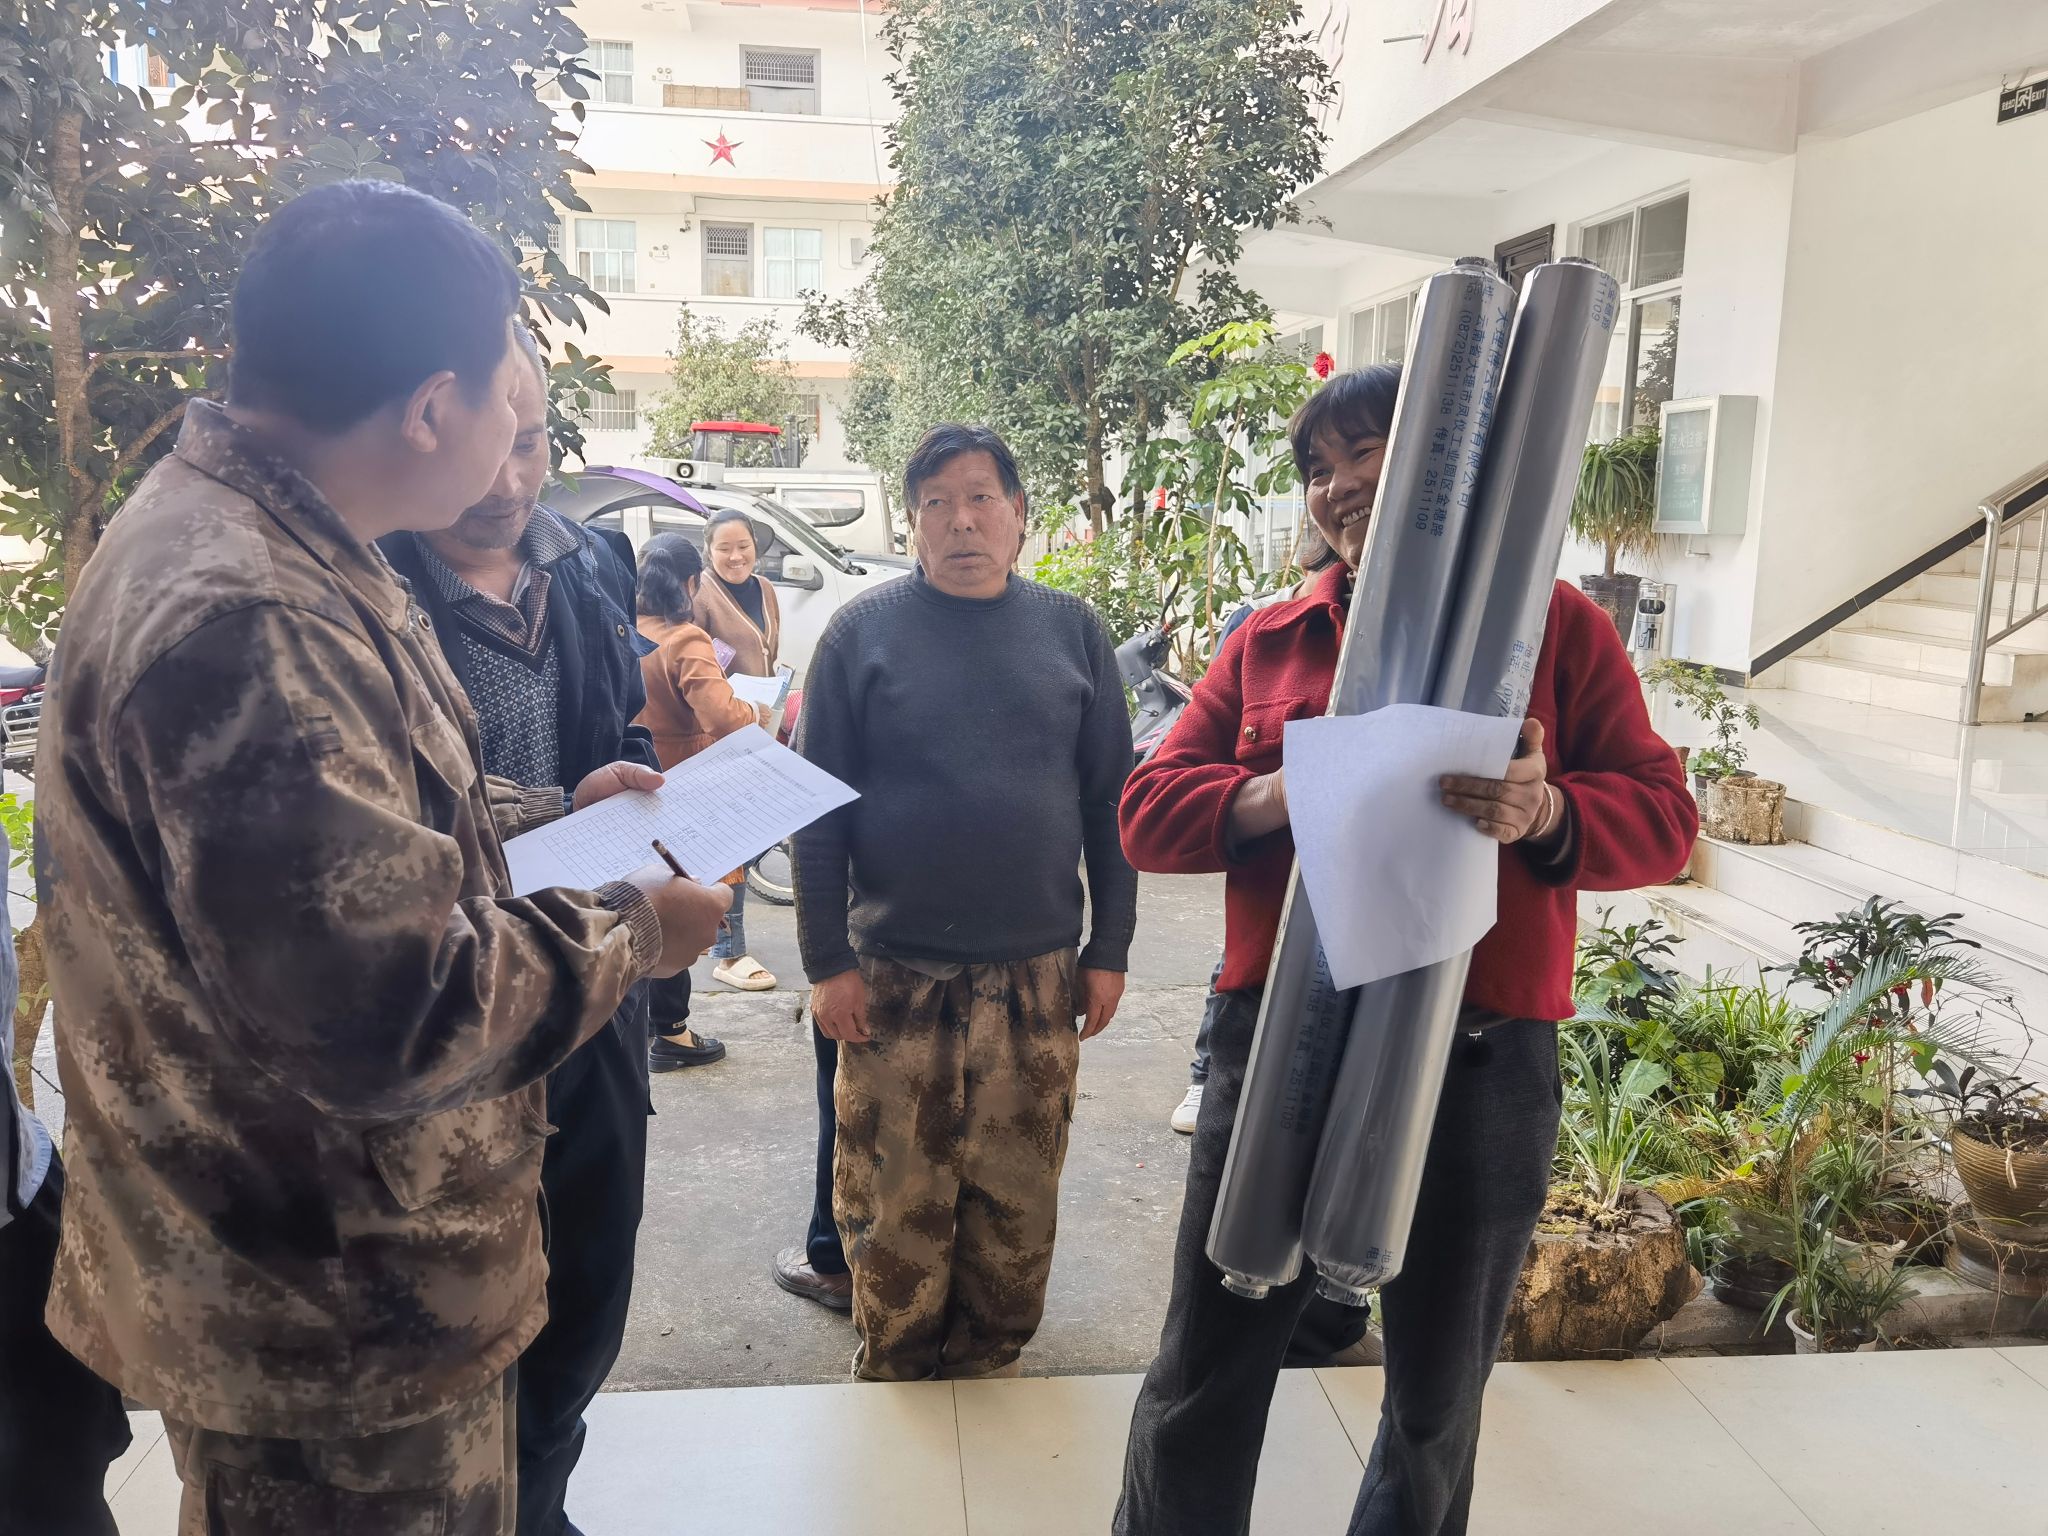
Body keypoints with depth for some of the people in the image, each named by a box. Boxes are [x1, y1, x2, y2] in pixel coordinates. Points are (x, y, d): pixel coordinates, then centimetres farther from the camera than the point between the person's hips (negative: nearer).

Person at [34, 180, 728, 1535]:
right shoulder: (241, 619, -30)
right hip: (337, 1325, -9)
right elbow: (390, 1018, -30)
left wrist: (558, 816, 11)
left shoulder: (280, 554, 5)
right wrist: (630, 931, -16)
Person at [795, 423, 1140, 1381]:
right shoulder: (864, 630, -1)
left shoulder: (1070, 630, 5)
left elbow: (1110, 801, 7)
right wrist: (827, 960, -7)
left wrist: (1109, 949, 4)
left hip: (1038, 975, 2)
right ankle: (894, 1377, 29)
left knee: (1018, 1201, 12)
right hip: (894, 975, -1)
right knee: (894, 1202, 7)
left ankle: (989, 1367, 32)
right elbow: (817, 807, -2)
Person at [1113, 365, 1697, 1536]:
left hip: (1482, 1064, -1)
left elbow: (1663, 819, 0)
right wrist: (1268, 799, -16)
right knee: (1204, 1384, 11)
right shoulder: (1271, 640, 9)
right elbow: (1149, 808, 5)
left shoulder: (1555, 624, 3)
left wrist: (1545, 813, -22)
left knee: (1439, 1404, 17)